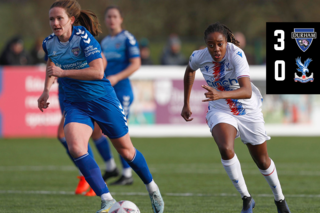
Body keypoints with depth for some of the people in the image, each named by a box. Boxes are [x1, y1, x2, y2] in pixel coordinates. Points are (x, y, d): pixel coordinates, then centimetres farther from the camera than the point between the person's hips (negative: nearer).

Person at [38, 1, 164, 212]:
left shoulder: (83, 37, -20)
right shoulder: (49, 43, -2)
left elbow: (98, 72, -30)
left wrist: (63, 72, -30)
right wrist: (46, 90, 9)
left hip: (103, 98, -4)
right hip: (75, 104, 4)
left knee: (125, 149, 10)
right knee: (75, 147, -24)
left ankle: (152, 187, 38)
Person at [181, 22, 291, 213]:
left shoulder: (236, 55, -30)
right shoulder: (199, 57, -17)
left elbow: (247, 91, -43)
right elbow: (189, 71, 10)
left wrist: (221, 94, -59)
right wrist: (186, 104, 13)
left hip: (249, 111, -2)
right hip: (220, 111, 2)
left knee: (262, 161, 11)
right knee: (226, 150, -28)